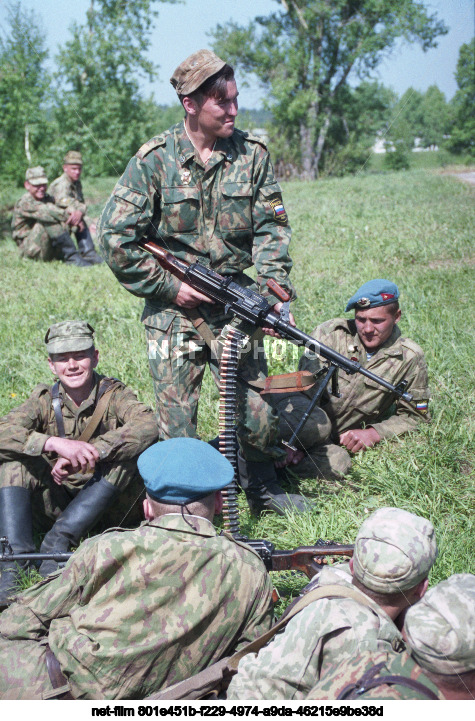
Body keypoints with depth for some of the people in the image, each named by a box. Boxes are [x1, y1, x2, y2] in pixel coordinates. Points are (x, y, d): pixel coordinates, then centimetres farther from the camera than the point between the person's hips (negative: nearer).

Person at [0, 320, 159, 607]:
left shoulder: (113, 394, -9)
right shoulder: (45, 400, -2)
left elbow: (148, 426, -31)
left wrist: (89, 452, -39)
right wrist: (54, 443, -37)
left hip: (106, 504, -2)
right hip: (54, 504, 2)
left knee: (128, 455, -28)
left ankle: (59, 539, -29)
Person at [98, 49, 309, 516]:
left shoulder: (252, 154, 2)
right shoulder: (155, 159, -7)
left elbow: (271, 229, 4)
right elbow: (115, 236, -6)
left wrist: (274, 291, -10)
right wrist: (167, 285, -8)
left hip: (235, 300, 3)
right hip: (174, 306, -2)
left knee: (259, 411, 4)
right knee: (176, 419, 0)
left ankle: (262, 488, 31)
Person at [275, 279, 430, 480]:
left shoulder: (410, 358, -3)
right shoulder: (331, 332, -6)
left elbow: (415, 416, 3)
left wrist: (373, 433, -15)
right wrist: (297, 440, -21)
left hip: (336, 440, 2)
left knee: (338, 464, -35)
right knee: (316, 422, -39)